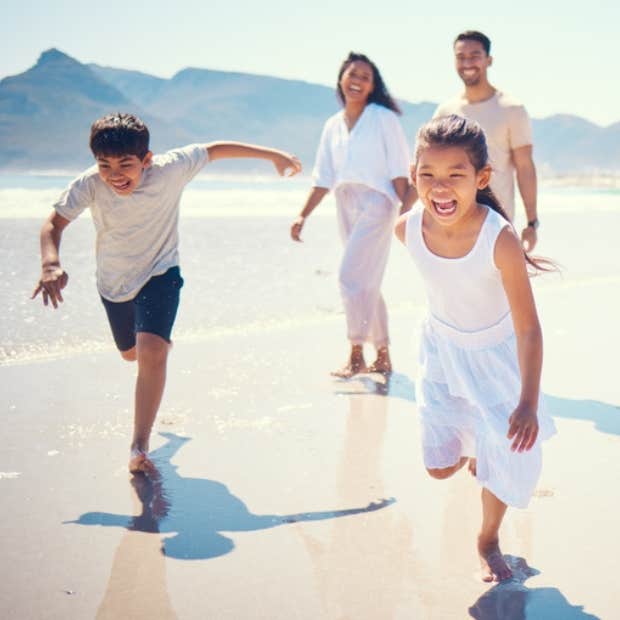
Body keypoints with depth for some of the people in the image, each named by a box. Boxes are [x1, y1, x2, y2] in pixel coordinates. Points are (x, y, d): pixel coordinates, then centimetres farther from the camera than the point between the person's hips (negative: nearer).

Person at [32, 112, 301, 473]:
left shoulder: (170, 169, -27)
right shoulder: (89, 185, -26)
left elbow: (215, 150, -14)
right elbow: (55, 223, -24)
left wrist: (273, 155, -6)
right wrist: (51, 264, -45)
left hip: (159, 274, -3)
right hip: (113, 281, 3)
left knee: (151, 352, -25)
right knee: (131, 353, 25)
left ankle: (140, 447, -14)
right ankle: (161, 338, 64)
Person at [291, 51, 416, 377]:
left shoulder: (383, 118, -1)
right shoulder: (333, 125, 13)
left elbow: (399, 170, -5)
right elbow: (323, 178, 14)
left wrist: (406, 211, -14)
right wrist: (303, 215, 7)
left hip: (376, 203, -6)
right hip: (346, 206, 6)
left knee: (352, 276, -17)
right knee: (366, 284, 10)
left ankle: (356, 356, -10)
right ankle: (383, 357, 18)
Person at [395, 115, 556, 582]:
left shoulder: (499, 238, -34)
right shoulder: (409, 229, -22)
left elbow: (528, 328, -28)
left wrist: (528, 404, -31)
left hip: (498, 354, -3)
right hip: (443, 351, 3)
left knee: (511, 457, -3)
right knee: (440, 466, 5)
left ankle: (489, 540, 27)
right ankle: (473, 448, 43)